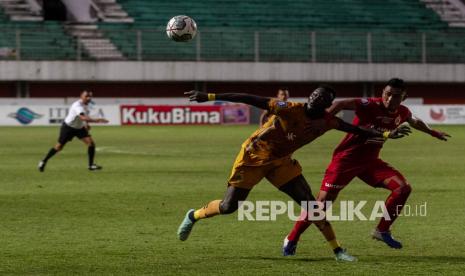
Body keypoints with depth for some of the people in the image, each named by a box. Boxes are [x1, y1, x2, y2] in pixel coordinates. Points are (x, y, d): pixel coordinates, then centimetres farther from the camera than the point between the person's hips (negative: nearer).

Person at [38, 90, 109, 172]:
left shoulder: (86, 104, -5)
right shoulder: (77, 105, -33)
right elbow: (83, 118, -50)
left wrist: (86, 124, 2)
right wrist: (96, 120, -60)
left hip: (79, 128, 7)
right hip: (68, 127, -7)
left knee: (91, 143, -10)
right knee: (59, 147, 3)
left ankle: (91, 165, -4)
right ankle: (44, 162, 21)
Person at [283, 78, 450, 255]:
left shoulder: (402, 113, 0)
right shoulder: (371, 106, -23)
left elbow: (414, 122, 25)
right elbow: (341, 104, -35)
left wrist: (433, 133, 41)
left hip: (370, 161, 7)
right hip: (346, 159, -7)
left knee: (403, 188, -7)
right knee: (323, 200, -9)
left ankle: (382, 231, 6)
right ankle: (291, 239, 6)